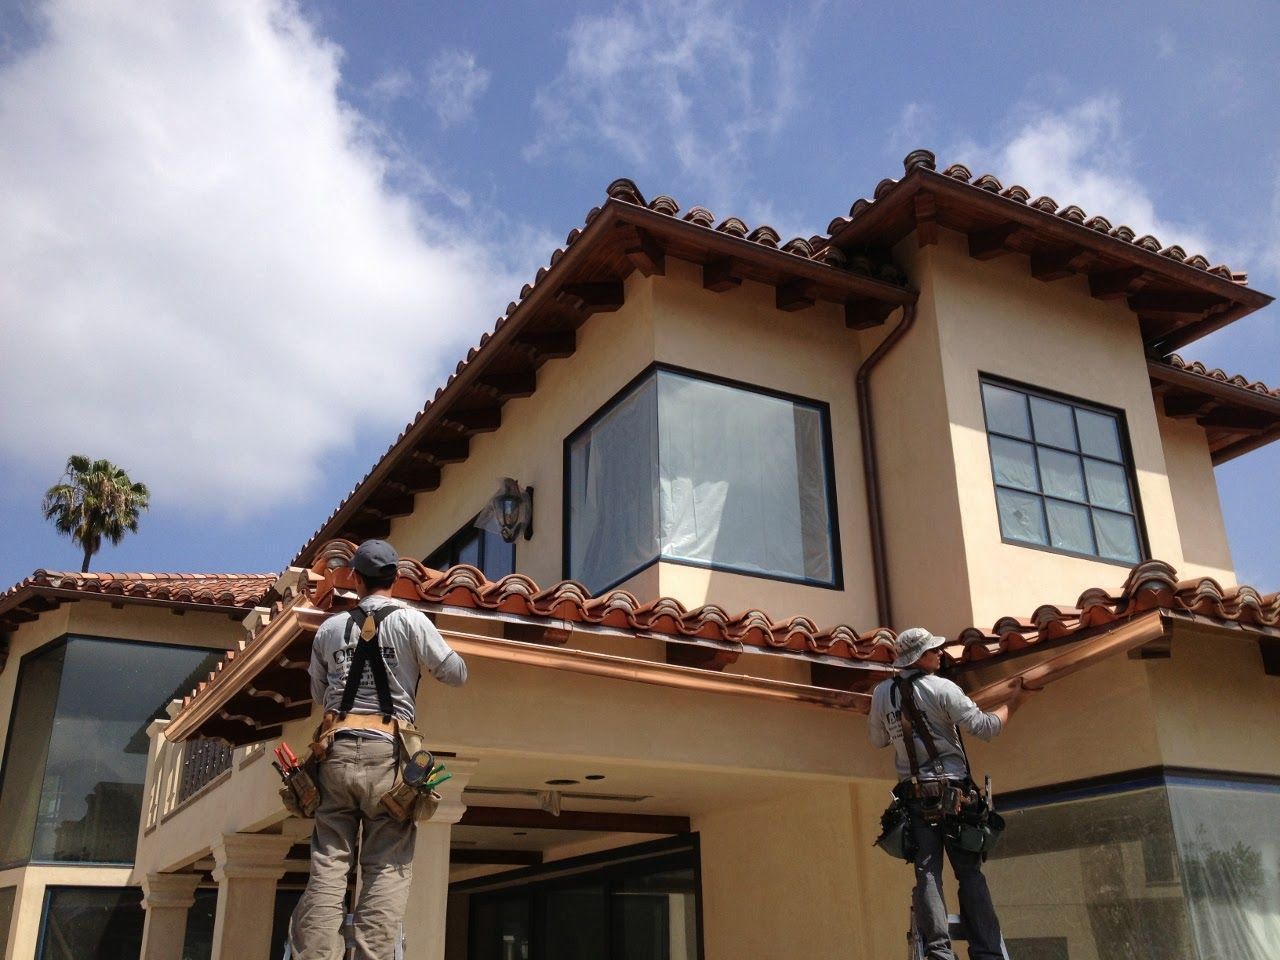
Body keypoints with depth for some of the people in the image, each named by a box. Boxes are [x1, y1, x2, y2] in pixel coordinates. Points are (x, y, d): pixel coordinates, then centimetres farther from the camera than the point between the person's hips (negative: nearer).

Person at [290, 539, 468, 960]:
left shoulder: (330, 629, 13)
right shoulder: (410, 620, 1)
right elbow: (456, 674, 5)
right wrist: (446, 654, 25)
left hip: (337, 750, 3)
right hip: (386, 752, -3)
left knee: (328, 864, 3)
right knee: (387, 869, -1)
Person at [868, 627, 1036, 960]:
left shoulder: (882, 693, 6)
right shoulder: (942, 688, -7)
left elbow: (878, 740, 18)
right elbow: (984, 727, -10)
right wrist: (1014, 702, 4)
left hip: (915, 794, 3)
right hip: (952, 790, -3)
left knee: (927, 873, -2)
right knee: (970, 873, 2)